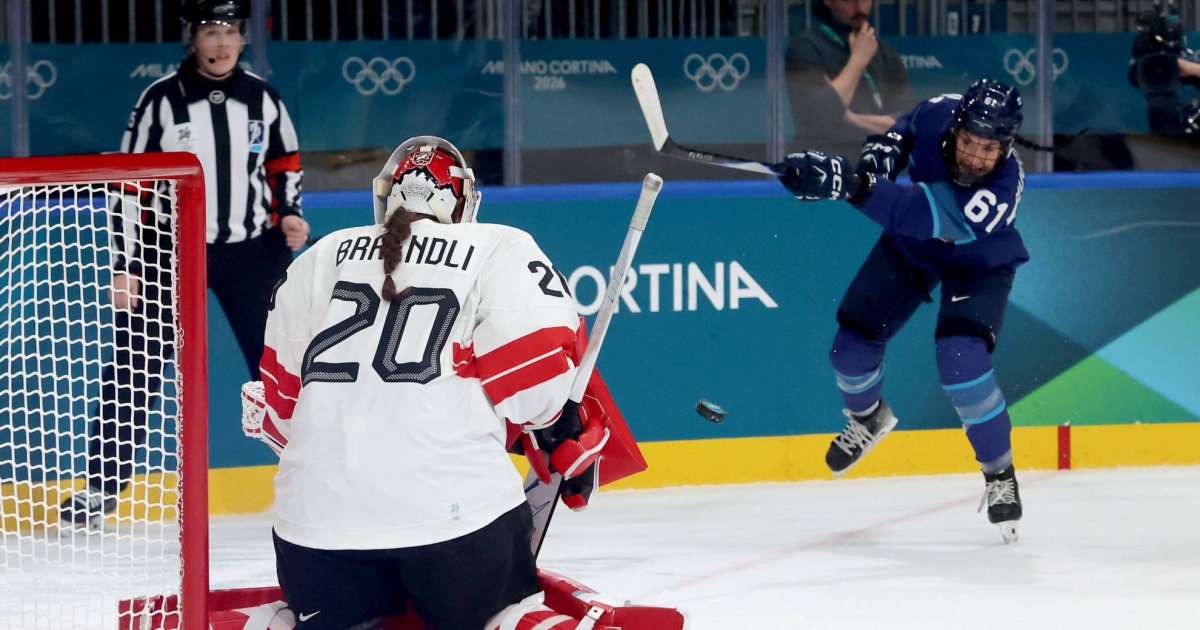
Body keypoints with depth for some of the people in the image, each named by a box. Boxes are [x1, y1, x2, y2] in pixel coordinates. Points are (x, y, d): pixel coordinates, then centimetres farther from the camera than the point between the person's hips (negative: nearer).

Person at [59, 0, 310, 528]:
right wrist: (126, 266, -10)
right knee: (135, 367, -3)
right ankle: (103, 483, 4)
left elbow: (285, 162, 16)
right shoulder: (161, 101, -8)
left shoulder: (262, 99, 1)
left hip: (251, 248, 2)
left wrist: (288, 214, -2)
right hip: (169, 249, -2)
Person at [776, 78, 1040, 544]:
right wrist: (880, 153, -19)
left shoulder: (1003, 186, -42)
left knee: (960, 361, -27)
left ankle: (999, 473, -4)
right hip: (912, 245, 5)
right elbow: (907, 130, 1)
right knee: (852, 346, 1)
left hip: (977, 264, -5)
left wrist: (852, 185, -63)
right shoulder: (936, 115, -27)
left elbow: (918, 215, -54)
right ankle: (867, 417, 38)